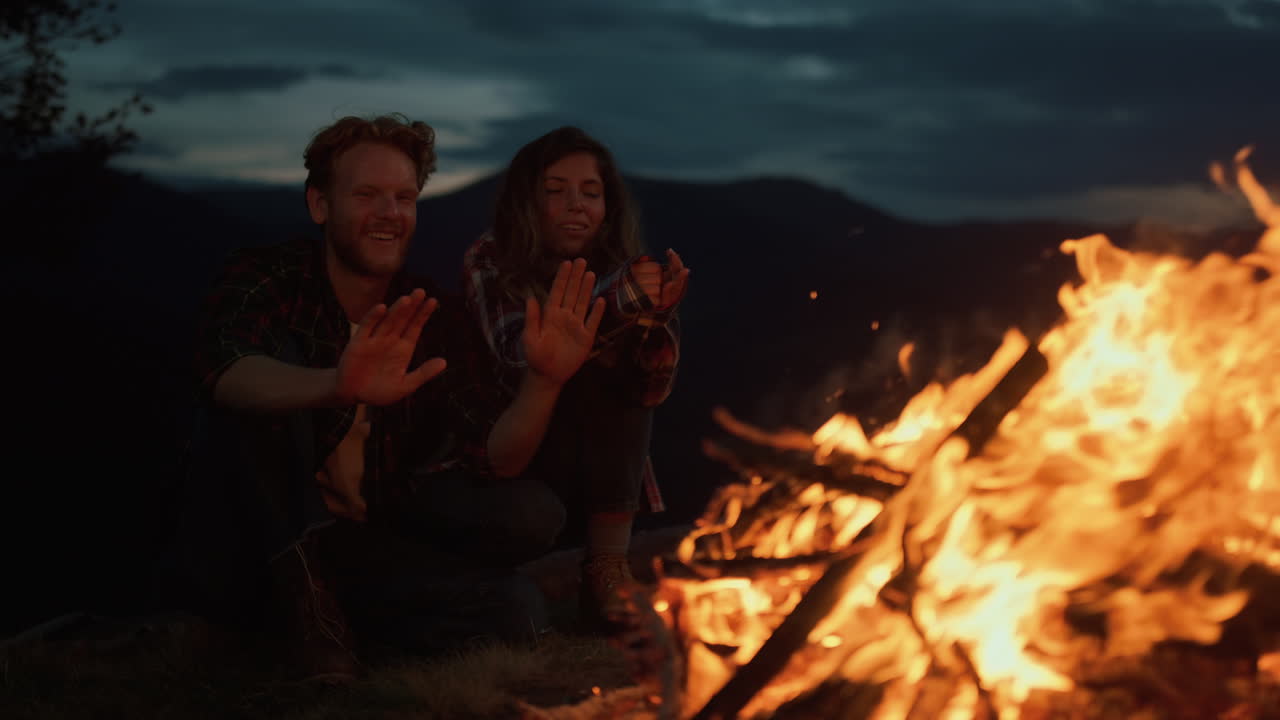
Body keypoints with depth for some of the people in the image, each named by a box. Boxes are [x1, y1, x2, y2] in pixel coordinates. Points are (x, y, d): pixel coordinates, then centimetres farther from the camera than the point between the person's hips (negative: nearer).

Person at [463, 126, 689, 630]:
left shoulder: (623, 270, -3)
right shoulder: (490, 264, -11)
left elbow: (652, 389, -15)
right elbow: (523, 366, -30)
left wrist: (656, 318, -36)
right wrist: (613, 307, -44)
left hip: (604, 472, 3)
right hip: (516, 471, -3)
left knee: (627, 376, -20)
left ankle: (607, 569, -24)